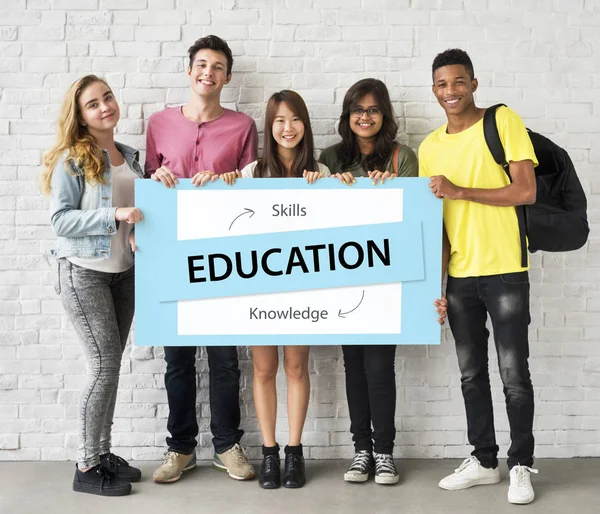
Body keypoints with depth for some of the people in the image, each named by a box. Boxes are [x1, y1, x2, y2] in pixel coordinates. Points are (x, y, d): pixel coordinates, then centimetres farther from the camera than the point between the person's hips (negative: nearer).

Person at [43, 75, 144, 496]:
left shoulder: (130, 157, 9)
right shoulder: (71, 159, -9)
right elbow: (61, 219, -15)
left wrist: (139, 234, -3)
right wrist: (113, 217, -25)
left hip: (123, 272, 6)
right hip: (84, 272, -6)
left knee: (111, 363, 10)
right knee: (105, 363, -6)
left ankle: (103, 452, 22)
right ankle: (87, 467, 6)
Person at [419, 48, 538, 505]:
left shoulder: (503, 122, -4)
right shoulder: (430, 147, 9)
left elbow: (526, 192, -12)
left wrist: (459, 191, -16)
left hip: (505, 271, -5)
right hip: (458, 275, 5)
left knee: (514, 373, 1)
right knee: (472, 373, 12)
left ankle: (521, 465, 16)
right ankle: (484, 460, 26)